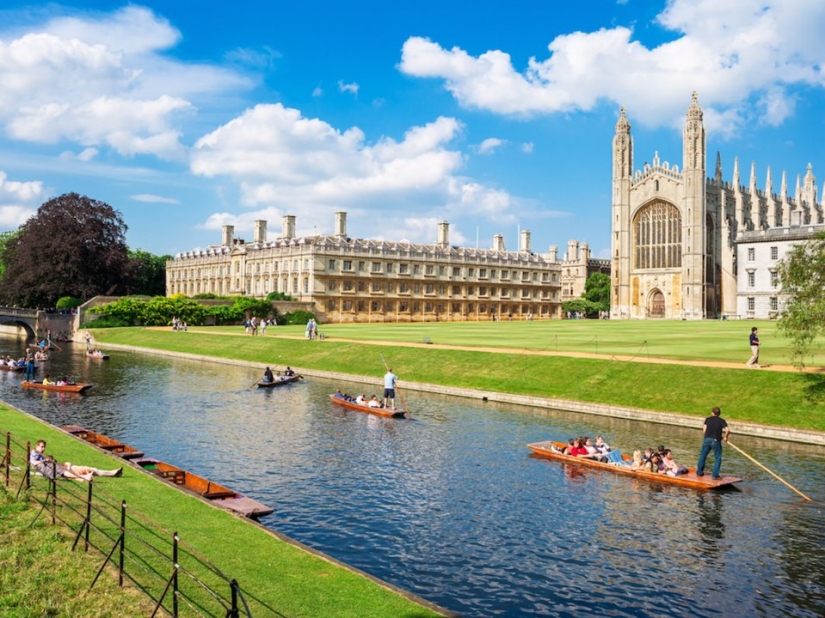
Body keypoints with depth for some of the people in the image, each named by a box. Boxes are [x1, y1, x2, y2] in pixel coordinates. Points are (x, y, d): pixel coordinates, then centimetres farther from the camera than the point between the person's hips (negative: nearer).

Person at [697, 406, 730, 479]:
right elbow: (728, 430, -11)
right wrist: (725, 437, 5)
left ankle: (699, 472, 24)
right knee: (718, 459, 9)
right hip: (716, 441, -2)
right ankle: (715, 475, 4)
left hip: (707, 439, 2)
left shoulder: (708, 419, 6)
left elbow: (704, 430, -1)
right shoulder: (722, 421, 3)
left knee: (703, 456, 15)